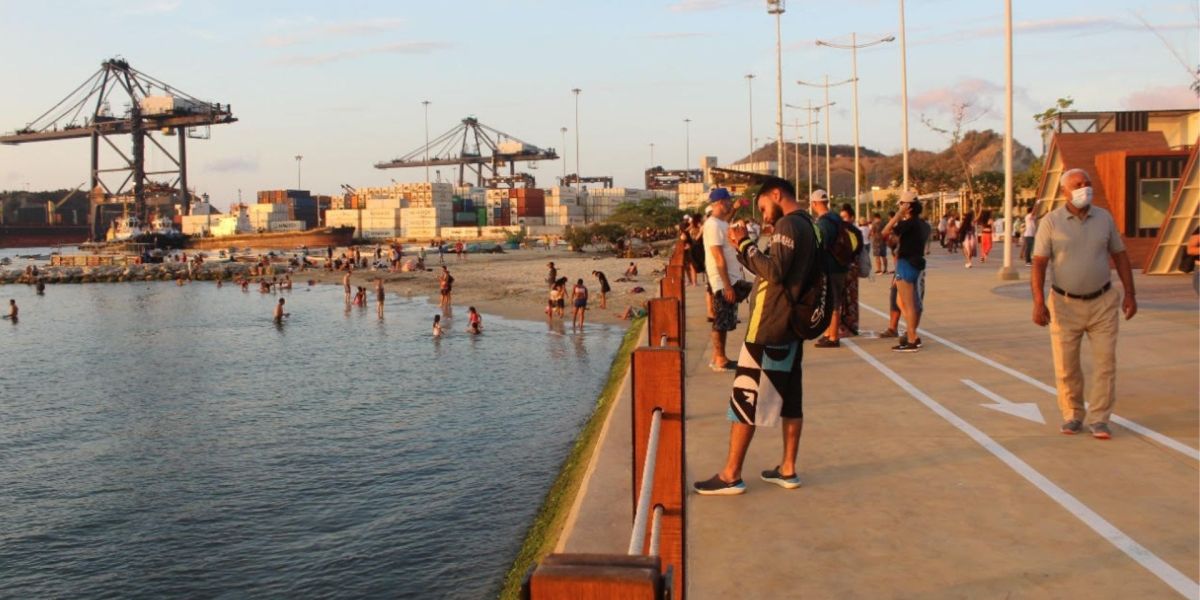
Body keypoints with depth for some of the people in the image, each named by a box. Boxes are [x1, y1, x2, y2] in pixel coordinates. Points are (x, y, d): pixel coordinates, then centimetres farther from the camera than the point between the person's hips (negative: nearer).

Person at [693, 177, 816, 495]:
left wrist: (746, 244, -16)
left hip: (769, 329, -10)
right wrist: (744, 248, 8)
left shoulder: (787, 225, -13)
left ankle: (731, 475, 0)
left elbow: (775, 272, -25)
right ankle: (788, 469, 17)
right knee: (790, 398, 11)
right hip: (791, 326, 10)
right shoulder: (805, 226, 16)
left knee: (745, 398, -4)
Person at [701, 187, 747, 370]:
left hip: (731, 279, 10)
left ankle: (720, 357, 20)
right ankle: (719, 360, 2)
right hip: (723, 282, -10)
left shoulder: (722, 223, 15)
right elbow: (719, 258, -21)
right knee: (721, 322, -3)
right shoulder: (713, 225, -16)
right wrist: (727, 286, -23)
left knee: (724, 322, 13)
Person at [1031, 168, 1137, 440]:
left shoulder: (1104, 218, 3)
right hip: (1065, 305, -2)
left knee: (1105, 362, 0)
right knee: (1066, 367, 4)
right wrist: (1038, 302, -18)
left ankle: (1099, 419, 8)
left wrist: (1130, 293, 5)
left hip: (1103, 303, 2)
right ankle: (1073, 416, 21)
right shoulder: (1051, 222, -6)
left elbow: (1120, 255, 10)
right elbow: (1039, 264, -9)